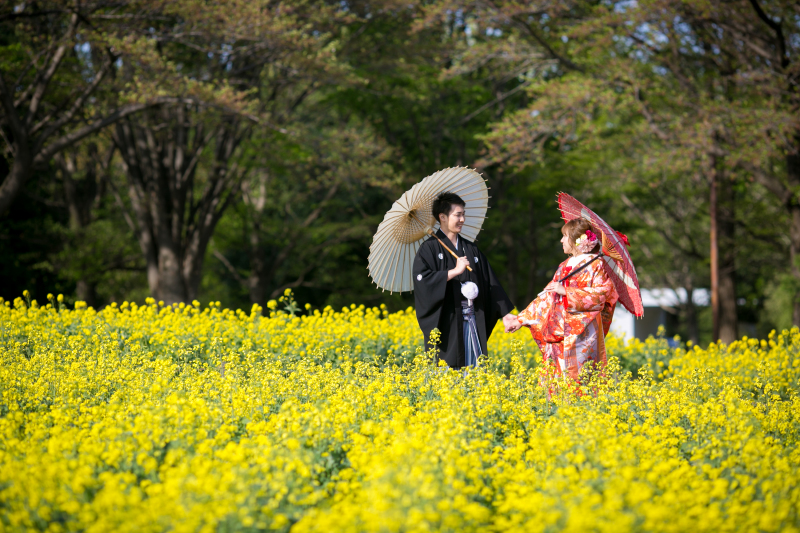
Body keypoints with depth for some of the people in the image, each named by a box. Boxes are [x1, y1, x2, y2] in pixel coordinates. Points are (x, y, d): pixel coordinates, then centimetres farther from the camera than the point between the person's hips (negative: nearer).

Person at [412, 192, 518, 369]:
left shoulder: (471, 249, 15)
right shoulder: (429, 248, -1)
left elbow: (490, 283, 13)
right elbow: (422, 280, -16)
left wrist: (505, 313, 6)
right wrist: (454, 271, -17)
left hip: (472, 322, 5)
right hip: (447, 323, -5)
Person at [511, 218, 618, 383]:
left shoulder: (595, 264, -1)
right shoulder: (564, 266, 19)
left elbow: (600, 295, -12)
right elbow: (547, 298, 20)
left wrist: (566, 292, -14)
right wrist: (521, 319, 16)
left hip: (583, 332, -6)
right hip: (560, 335, 6)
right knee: (557, 375, 0)